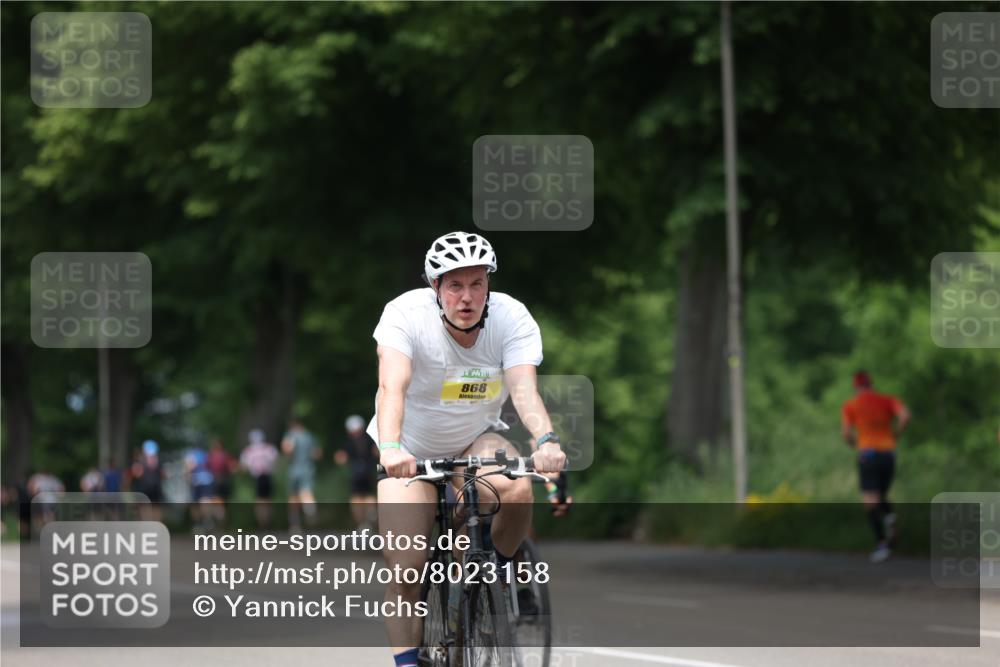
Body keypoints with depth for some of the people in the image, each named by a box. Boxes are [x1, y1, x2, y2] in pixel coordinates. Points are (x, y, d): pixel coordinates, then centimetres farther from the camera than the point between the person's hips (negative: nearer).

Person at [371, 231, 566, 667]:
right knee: (406, 568, -15)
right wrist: (390, 447, -58)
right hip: (411, 452, -1)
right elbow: (392, 386, -39)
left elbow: (524, 388, -33)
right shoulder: (406, 314, -25)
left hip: (476, 440, 1)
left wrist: (546, 440, -54)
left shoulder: (512, 318, -20)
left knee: (518, 490, -30)